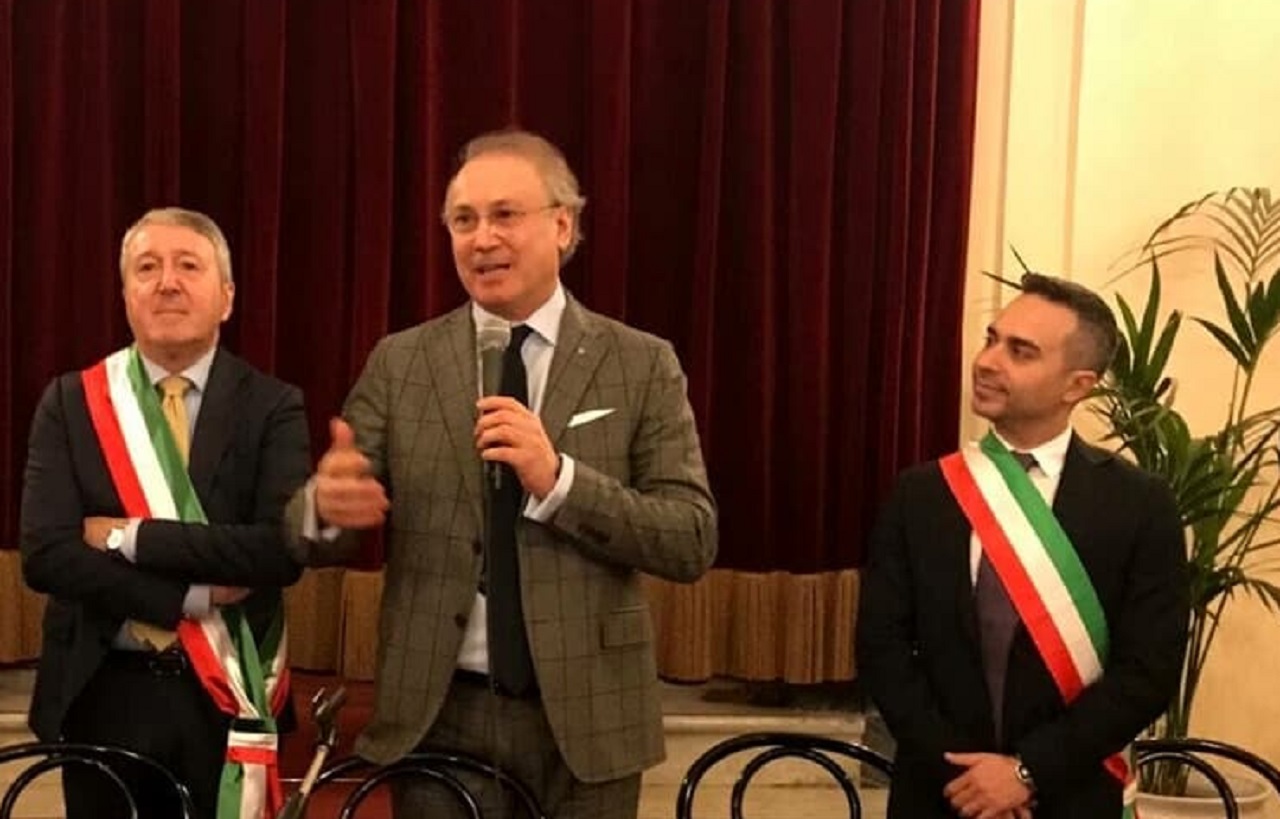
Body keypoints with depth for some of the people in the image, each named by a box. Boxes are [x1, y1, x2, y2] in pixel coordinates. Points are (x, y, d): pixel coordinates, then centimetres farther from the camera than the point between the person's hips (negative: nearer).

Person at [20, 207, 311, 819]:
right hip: (104, 695, 1)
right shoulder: (70, 402, 0)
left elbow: (284, 549, -17)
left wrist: (130, 537, -17)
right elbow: (45, 555, -10)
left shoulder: (272, 406, -3)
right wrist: (194, 597, -17)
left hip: (226, 695, -1)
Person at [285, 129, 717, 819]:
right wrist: (327, 504, -26)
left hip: (587, 717, 0)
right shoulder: (399, 363, 3)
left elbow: (693, 542, -8)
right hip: (441, 717, 1)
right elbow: (311, 530, -3)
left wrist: (558, 480, -21)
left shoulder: (643, 364, -1)